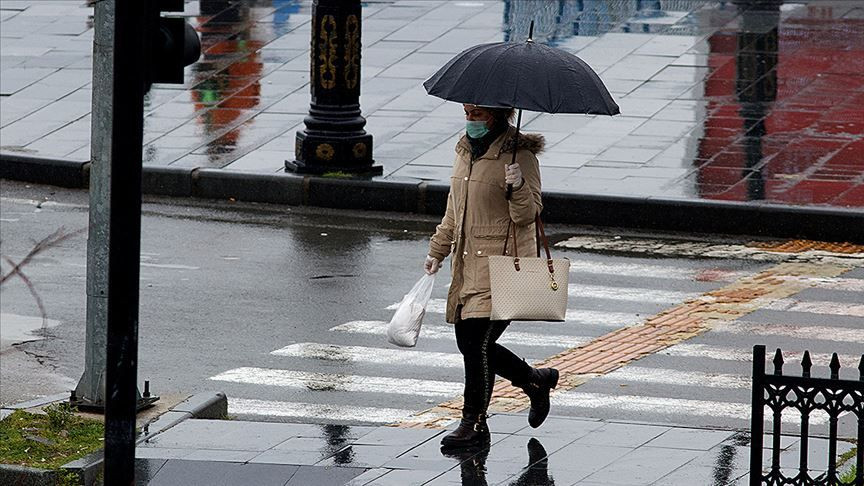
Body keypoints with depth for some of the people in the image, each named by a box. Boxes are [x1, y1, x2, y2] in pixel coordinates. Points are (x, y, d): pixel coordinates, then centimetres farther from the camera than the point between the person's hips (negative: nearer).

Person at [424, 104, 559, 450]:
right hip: (468, 262, 8)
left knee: (477, 340, -12)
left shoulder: (519, 154, -10)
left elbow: (527, 215, -14)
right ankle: (536, 381, 26)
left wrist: (518, 187, -32)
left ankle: (474, 424, -2)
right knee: (469, 342, 7)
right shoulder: (466, 150, 13)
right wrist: (438, 249, 23)